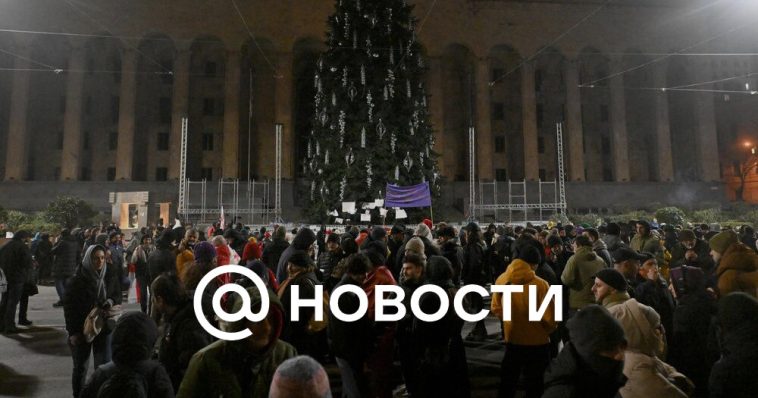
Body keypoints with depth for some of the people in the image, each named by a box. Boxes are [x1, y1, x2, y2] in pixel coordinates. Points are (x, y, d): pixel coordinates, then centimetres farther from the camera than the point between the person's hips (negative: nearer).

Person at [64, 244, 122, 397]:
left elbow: (118, 295, 9)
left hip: (104, 327, 2)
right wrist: (72, 331, -12)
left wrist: (112, 301, -15)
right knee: (81, 367, 12)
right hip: (81, 329, -1)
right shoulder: (78, 279, -11)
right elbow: (68, 306, -9)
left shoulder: (110, 276, -3)